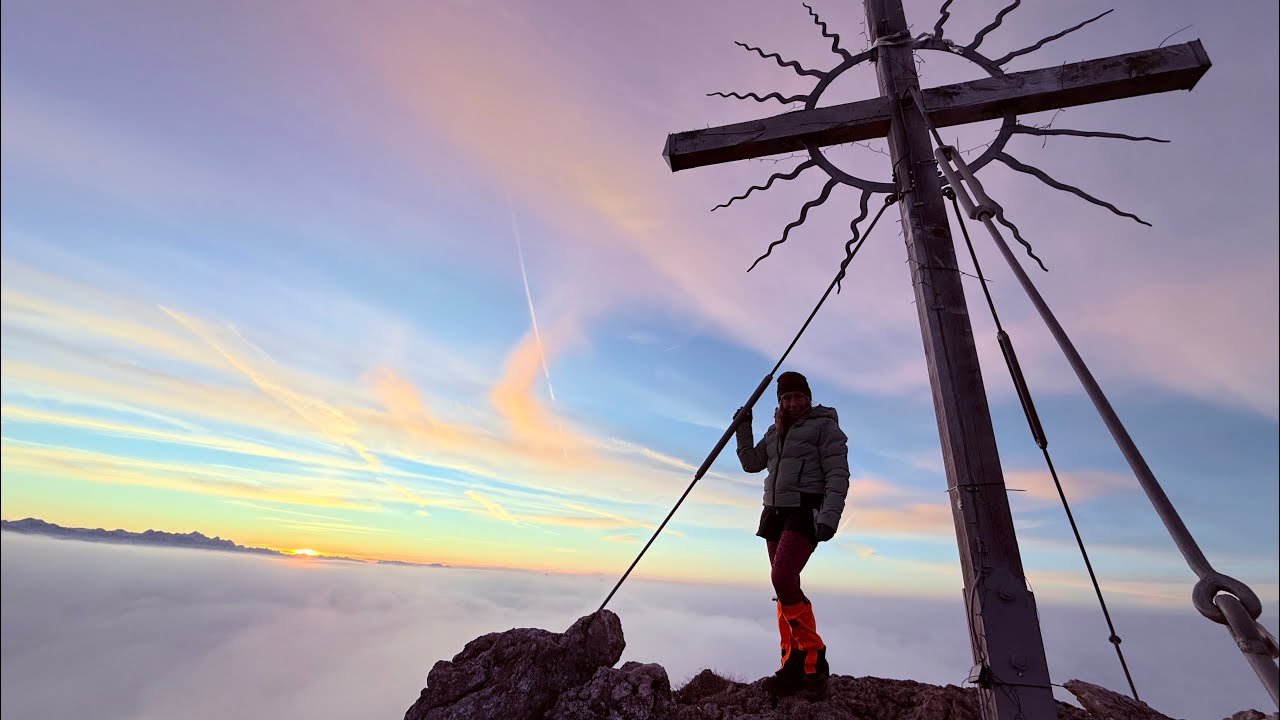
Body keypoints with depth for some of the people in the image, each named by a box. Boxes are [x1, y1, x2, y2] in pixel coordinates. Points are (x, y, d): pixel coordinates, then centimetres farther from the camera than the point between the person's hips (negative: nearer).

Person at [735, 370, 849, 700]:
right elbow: (751, 463, 24)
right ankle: (793, 668, 13)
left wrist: (829, 517, -20)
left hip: (806, 512, -7)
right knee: (785, 587, 6)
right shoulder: (775, 432, 18)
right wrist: (743, 428, 12)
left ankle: (813, 661, -8)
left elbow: (837, 474, -8)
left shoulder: (824, 425, 0)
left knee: (782, 578, -22)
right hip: (776, 513, 7)